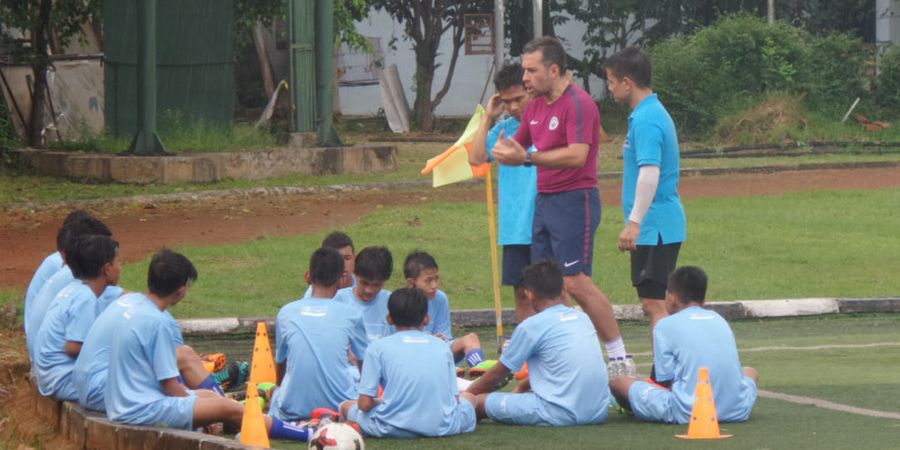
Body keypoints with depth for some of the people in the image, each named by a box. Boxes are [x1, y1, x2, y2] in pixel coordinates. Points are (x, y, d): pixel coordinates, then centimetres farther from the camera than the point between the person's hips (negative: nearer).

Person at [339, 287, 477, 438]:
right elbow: (454, 398, 11)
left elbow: (365, 404, 0)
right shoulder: (442, 346, 11)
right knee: (468, 398, 33)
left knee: (346, 406, 25)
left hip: (394, 429, -1)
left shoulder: (378, 347, 4)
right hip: (441, 427, 1)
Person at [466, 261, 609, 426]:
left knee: (479, 402, 2)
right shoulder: (582, 318, 16)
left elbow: (498, 374, 10)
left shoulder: (531, 326, -2)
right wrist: (523, 386, 43)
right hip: (599, 412, 6)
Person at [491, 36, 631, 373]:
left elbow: (577, 155, -25)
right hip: (544, 201, 9)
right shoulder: (535, 107, 14)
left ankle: (620, 357, -8)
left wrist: (528, 158, -25)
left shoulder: (578, 103, -13)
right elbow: (513, 149, 22)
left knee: (576, 282, -13)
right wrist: (505, 151, -3)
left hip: (574, 201, -9)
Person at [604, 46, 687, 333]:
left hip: (654, 228, -10)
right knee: (653, 302, 13)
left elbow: (649, 173, -26)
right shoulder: (655, 113, 16)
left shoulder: (646, 120, -17)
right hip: (660, 225, 10)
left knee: (654, 303, -9)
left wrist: (634, 223, -27)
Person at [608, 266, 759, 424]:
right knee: (750, 372, 40)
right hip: (736, 411, 5)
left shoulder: (665, 325, 3)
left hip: (687, 413, -5)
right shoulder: (719, 319, 18)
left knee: (618, 382, 11)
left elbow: (666, 380, -2)